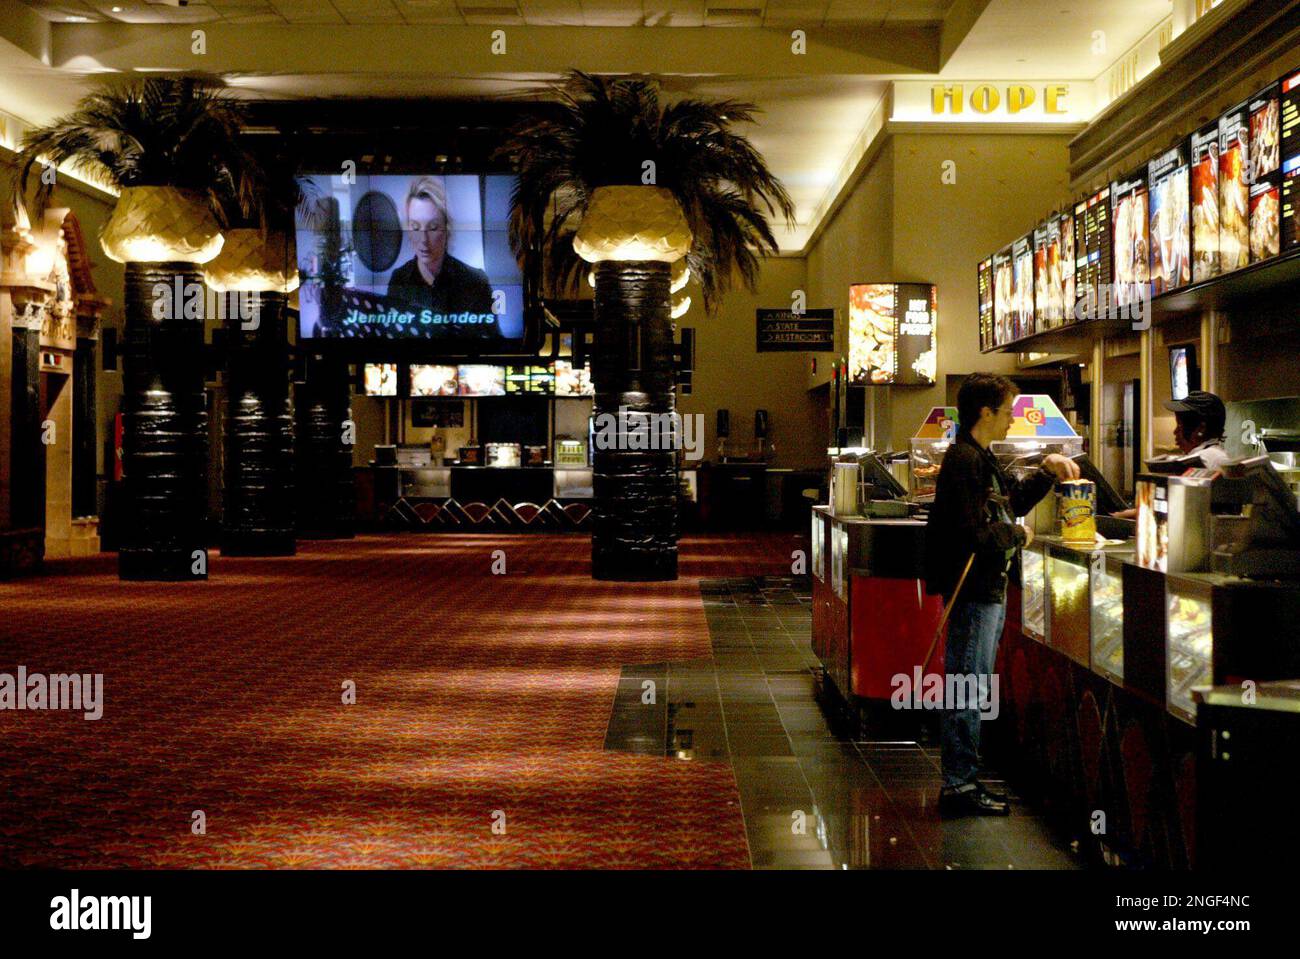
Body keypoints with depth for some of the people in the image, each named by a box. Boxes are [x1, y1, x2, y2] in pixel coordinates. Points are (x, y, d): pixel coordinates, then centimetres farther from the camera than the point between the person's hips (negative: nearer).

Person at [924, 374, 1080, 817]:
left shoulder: (980, 458, 16)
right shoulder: (964, 460, -17)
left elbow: (1015, 499, 27)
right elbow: (974, 531, -24)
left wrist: (1047, 471, 15)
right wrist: (1019, 535, -8)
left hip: (988, 588, 11)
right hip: (973, 588, -11)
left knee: (971, 687, 15)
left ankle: (962, 780, 23)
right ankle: (959, 785, 0)